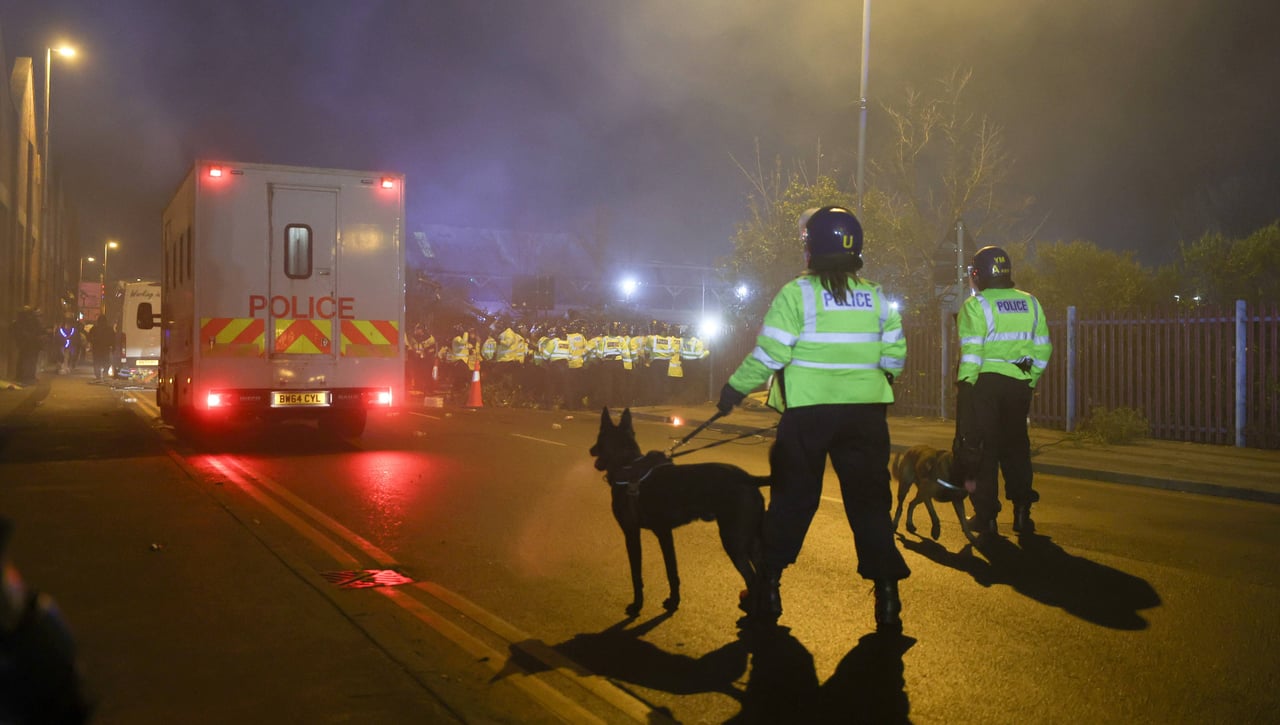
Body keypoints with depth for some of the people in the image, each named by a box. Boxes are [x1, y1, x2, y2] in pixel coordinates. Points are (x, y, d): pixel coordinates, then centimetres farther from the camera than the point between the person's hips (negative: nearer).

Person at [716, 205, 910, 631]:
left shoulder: (797, 293, -7)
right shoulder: (876, 297, 5)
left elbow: (769, 354, -10)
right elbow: (895, 358, 7)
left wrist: (735, 388, 2)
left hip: (807, 411, -2)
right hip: (865, 412, 2)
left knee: (792, 498, 9)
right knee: (869, 500, 8)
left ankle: (768, 588, 15)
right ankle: (886, 593, 6)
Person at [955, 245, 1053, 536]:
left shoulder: (976, 305, -8)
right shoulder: (1030, 303, 9)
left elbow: (971, 352, -15)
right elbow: (1043, 348, 10)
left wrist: (964, 385, -10)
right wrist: (1030, 381, 17)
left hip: (985, 382, -5)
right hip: (1019, 384, 5)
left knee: (984, 447, 3)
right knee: (1016, 446, 14)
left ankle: (986, 515, 5)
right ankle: (1022, 510, 15)